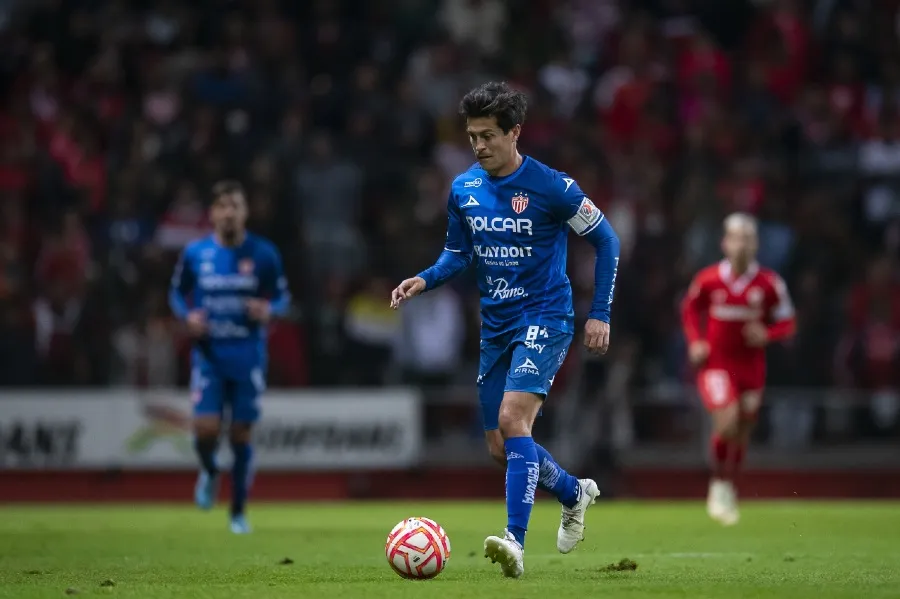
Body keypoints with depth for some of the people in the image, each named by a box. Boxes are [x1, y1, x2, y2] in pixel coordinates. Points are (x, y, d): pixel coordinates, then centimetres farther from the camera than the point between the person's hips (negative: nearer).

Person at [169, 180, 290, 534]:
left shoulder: (264, 254, -1)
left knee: (241, 435, 2)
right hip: (208, 355, 0)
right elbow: (177, 293, 12)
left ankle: (238, 512, 18)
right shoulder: (195, 254, 0)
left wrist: (270, 311, -15)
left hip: (248, 357, 0)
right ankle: (209, 472, 21)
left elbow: (282, 297, 7)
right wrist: (188, 316, -8)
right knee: (206, 428, -15)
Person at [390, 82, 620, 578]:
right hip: (495, 324, 7)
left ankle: (515, 540, -29)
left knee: (512, 419, -26)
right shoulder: (463, 189, 3)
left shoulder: (550, 187, -13)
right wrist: (424, 281, -6)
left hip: (545, 318, -6)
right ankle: (575, 494, 37)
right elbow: (457, 255, 16)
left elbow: (605, 239, -4)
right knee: (500, 448, 9)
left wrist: (600, 314, -7)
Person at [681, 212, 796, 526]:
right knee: (727, 422, -21)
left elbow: (786, 323, 3)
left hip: (751, 366, 2)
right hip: (716, 363, -2)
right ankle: (719, 484, 2)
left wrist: (766, 334, -18)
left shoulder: (769, 283, -7)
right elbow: (690, 309, 11)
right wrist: (695, 341, -4)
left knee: (742, 431, 10)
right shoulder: (708, 279, -7)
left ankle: (727, 489, 32)